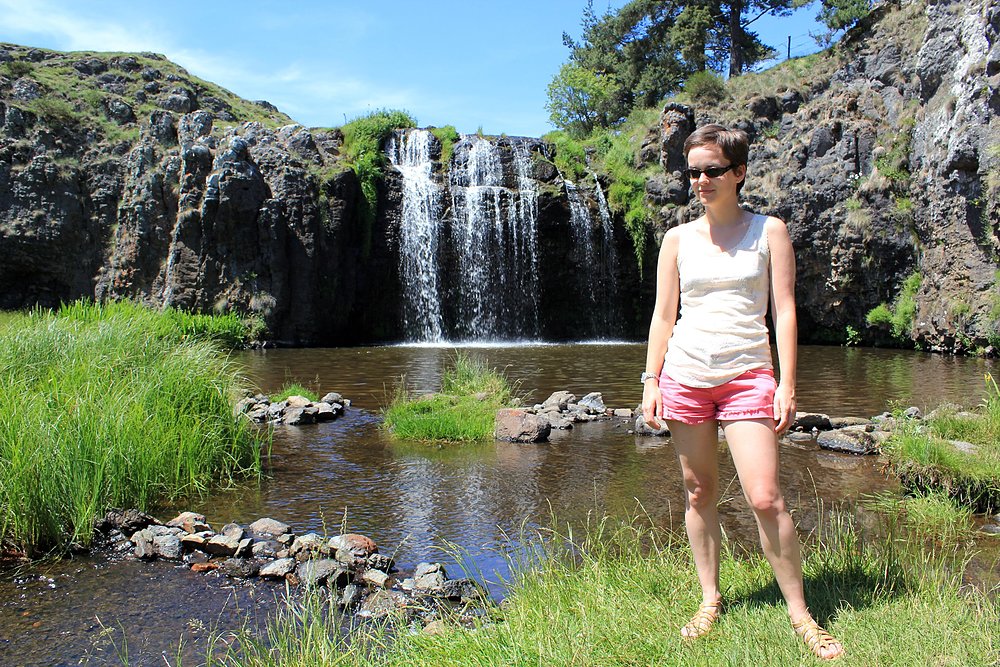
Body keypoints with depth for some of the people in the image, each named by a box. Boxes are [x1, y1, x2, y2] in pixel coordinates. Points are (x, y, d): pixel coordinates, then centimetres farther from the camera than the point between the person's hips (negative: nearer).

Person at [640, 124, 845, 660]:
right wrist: (651, 381, 2)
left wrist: (787, 385, -7)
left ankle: (800, 614, 9)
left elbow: (784, 310, 1)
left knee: (765, 499, -8)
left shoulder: (768, 230, 4)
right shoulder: (678, 239, 8)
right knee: (699, 494, 8)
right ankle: (710, 599, 23)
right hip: (685, 375, 2)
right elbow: (663, 315, 9)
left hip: (748, 375, -2)